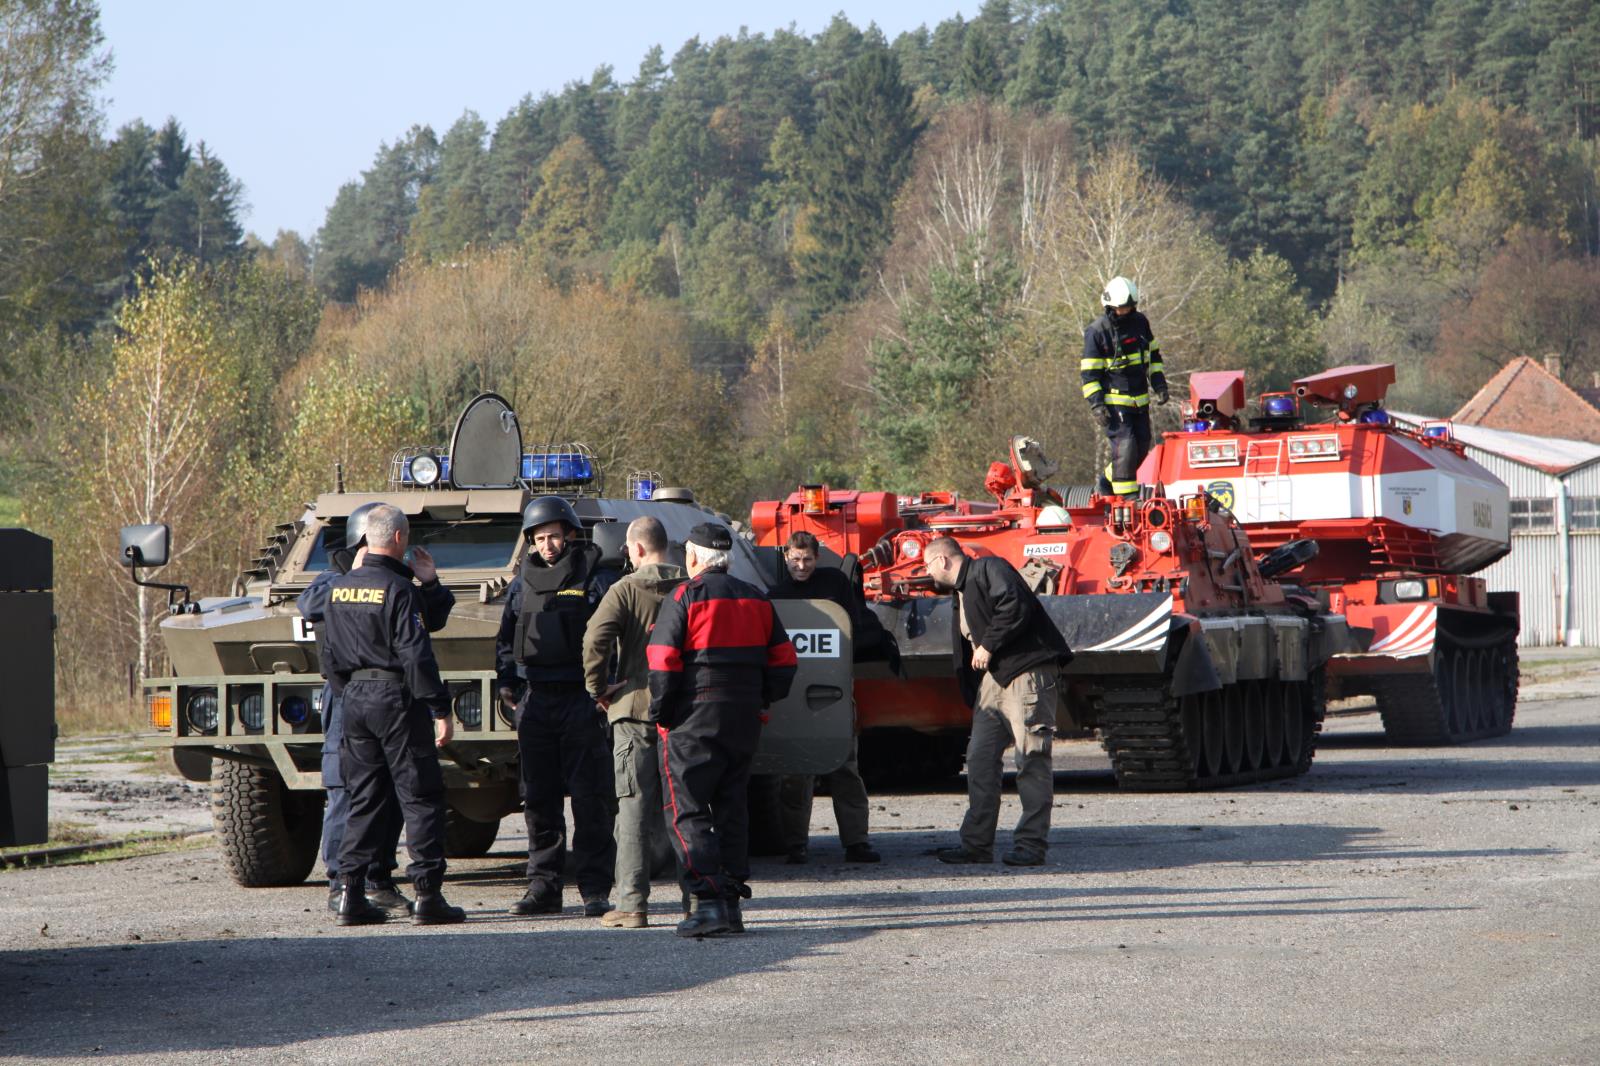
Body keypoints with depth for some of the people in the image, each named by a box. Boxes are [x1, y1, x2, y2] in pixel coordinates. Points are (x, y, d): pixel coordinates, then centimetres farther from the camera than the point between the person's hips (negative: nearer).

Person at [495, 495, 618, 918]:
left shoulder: (595, 579, 0)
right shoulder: (523, 585, 15)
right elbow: (506, 637, 25)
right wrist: (507, 680, 11)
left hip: (582, 699, -5)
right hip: (536, 700, 5)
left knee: (590, 799, -6)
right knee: (538, 800, 7)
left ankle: (595, 889, -4)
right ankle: (543, 887, 12)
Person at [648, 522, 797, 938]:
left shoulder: (684, 598, -8)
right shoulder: (755, 599, 12)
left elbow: (663, 664, -13)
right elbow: (783, 659, 14)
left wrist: (661, 714, -3)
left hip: (694, 721, -6)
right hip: (744, 723, 6)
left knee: (686, 811, -4)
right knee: (731, 809, 14)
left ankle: (709, 900, -17)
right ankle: (732, 900, 13)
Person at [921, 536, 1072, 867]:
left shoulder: (989, 570, -5)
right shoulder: (961, 593, 24)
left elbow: (1015, 606, -22)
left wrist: (988, 647, -14)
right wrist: (972, 697, 19)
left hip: (1027, 670, -10)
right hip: (993, 677, 10)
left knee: (1031, 757, -8)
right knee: (980, 758, 6)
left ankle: (1032, 843, -8)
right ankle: (977, 844, 9)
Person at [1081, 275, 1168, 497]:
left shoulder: (1140, 322, 7)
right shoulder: (1097, 331, -11)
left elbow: (1153, 354, 20)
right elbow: (1089, 372, -9)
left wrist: (1159, 383, 12)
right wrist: (1096, 403, -16)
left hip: (1140, 399, 7)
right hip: (1114, 401, -7)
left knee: (1141, 449, 10)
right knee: (1125, 448, -16)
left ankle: (1107, 482, 28)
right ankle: (1126, 496, -10)